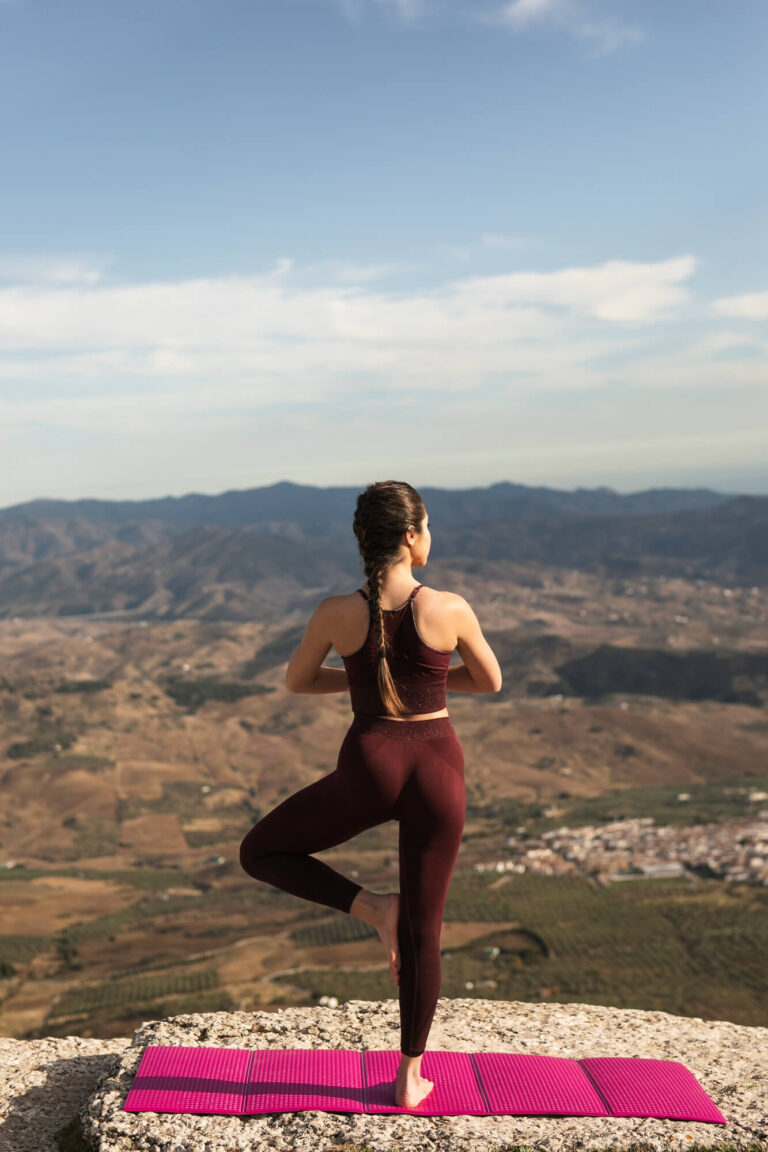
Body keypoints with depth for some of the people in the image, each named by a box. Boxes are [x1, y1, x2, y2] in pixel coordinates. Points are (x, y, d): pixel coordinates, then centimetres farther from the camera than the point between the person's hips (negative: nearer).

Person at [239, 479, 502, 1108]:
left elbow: (296, 681, 10)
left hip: (370, 768, -1)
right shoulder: (451, 608, -11)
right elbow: (491, 682, 7)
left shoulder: (335, 612, -8)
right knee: (423, 929, 15)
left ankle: (373, 906, 6)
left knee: (260, 853, 21)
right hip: (438, 770, 1)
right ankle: (411, 1078, 24)